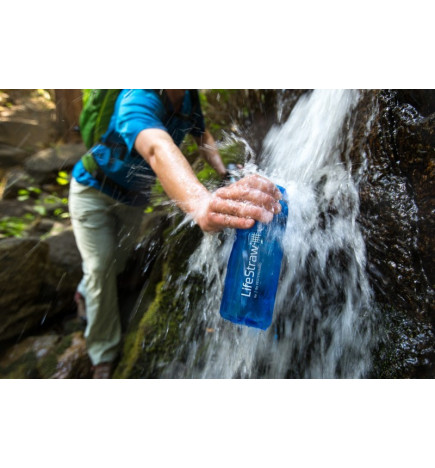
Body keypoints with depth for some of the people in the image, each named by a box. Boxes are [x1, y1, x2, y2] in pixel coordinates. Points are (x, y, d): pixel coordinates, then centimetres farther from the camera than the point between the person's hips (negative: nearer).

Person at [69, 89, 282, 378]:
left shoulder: (188, 98, -12)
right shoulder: (139, 98, -37)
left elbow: (203, 135, 5)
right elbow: (158, 149, -59)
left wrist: (225, 175, -11)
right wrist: (201, 204, -79)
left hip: (135, 195, 6)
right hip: (94, 189, -6)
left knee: (119, 258, 17)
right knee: (100, 269, -6)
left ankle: (86, 292, 52)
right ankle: (104, 357, 14)